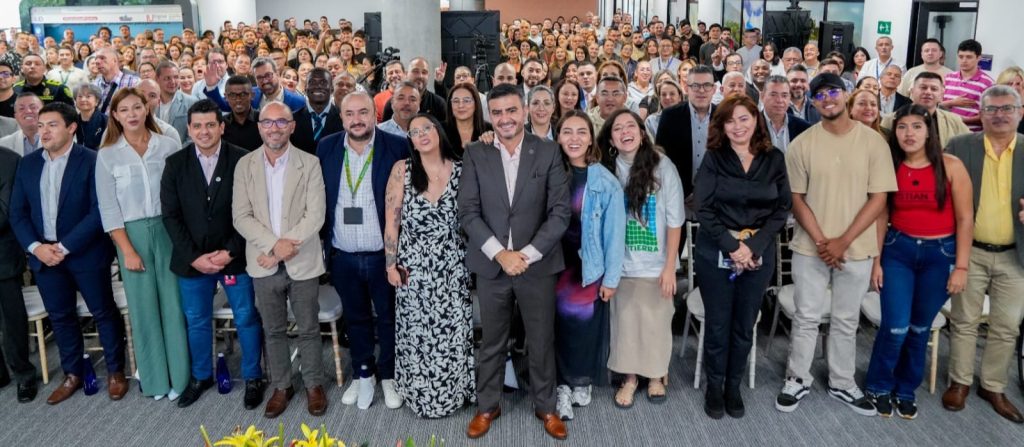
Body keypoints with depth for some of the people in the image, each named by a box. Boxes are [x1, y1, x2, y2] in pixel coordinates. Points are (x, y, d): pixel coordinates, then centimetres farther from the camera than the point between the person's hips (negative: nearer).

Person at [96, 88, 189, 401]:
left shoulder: (168, 146, 1)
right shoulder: (107, 155, 2)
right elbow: (108, 209, 0)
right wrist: (127, 250, -6)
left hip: (169, 229, 0)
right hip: (132, 233, 1)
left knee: (174, 302, 2)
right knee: (143, 306, 7)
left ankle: (179, 374, 13)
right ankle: (154, 377, 20)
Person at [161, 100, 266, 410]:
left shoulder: (243, 160, -8)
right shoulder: (175, 164, 1)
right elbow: (170, 215, -1)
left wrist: (230, 252, -15)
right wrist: (194, 256, -10)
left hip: (235, 257, -2)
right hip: (191, 260, 3)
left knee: (246, 319, 8)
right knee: (196, 322, 15)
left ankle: (252, 378, 25)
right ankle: (201, 376, 35)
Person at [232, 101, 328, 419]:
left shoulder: (309, 164, -4)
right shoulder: (245, 165, 2)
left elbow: (315, 216, -11)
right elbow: (241, 217, -3)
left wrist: (280, 250, -16)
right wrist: (274, 244, -16)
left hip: (303, 262, -2)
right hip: (264, 264, 2)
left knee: (308, 329, 10)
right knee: (273, 330, 14)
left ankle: (314, 384, 27)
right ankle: (281, 386, 30)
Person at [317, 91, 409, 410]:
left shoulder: (397, 147, -9)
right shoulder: (326, 148, 1)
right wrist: (323, 241, 3)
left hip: (383, 255, -3)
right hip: (342, 257, 3)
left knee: (388, 318, 12)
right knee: (356, 318, 18)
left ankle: (389, 376, 31)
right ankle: (363, 375, 35)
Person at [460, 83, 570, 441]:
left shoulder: (548, 152, -3)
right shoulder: (475, 155, -1)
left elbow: (560, 211, -6)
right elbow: (467, 212, -5)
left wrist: (528, 254, -14)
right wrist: (500, 254, -15)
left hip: (538, 265, 0)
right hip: (491, 266, 1)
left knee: (542, 342, 11)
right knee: (492, 343, 14)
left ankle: (545, 406, 31)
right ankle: (487, 406, 32)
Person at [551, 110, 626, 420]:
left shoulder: (606, 182, -9)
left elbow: (614, 233, -6)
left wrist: (611, 278, -6)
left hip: (590, 266, -2)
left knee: (588, 325, 9)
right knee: (559, 325, 9)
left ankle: (584, 381, 33)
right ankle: (563, 385, 27)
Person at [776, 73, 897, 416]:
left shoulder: (873, 142, -4)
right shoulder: (802, 145, -3)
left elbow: (878, 198, -5)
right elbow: (797, 198, -2)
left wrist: (843, 241, -13)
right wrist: (820, 241, -12)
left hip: (857, 249, 1)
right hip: (810, 248, 0)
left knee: (847, 321, 14)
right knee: (806, 318, 9)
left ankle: (842, 384, 29)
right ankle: (797, 380, 25)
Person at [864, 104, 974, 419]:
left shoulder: (950, 166, -8)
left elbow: (965, 218, -6)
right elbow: (882, 216, 3)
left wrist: (960, 266, -9)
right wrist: (876, 261, 1)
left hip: (940, 253, 0)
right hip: (898, 250, 1)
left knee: (920, 327, 12)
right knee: (895, 326, -5)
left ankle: (906, 390, 30)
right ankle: (879, 387, 18)